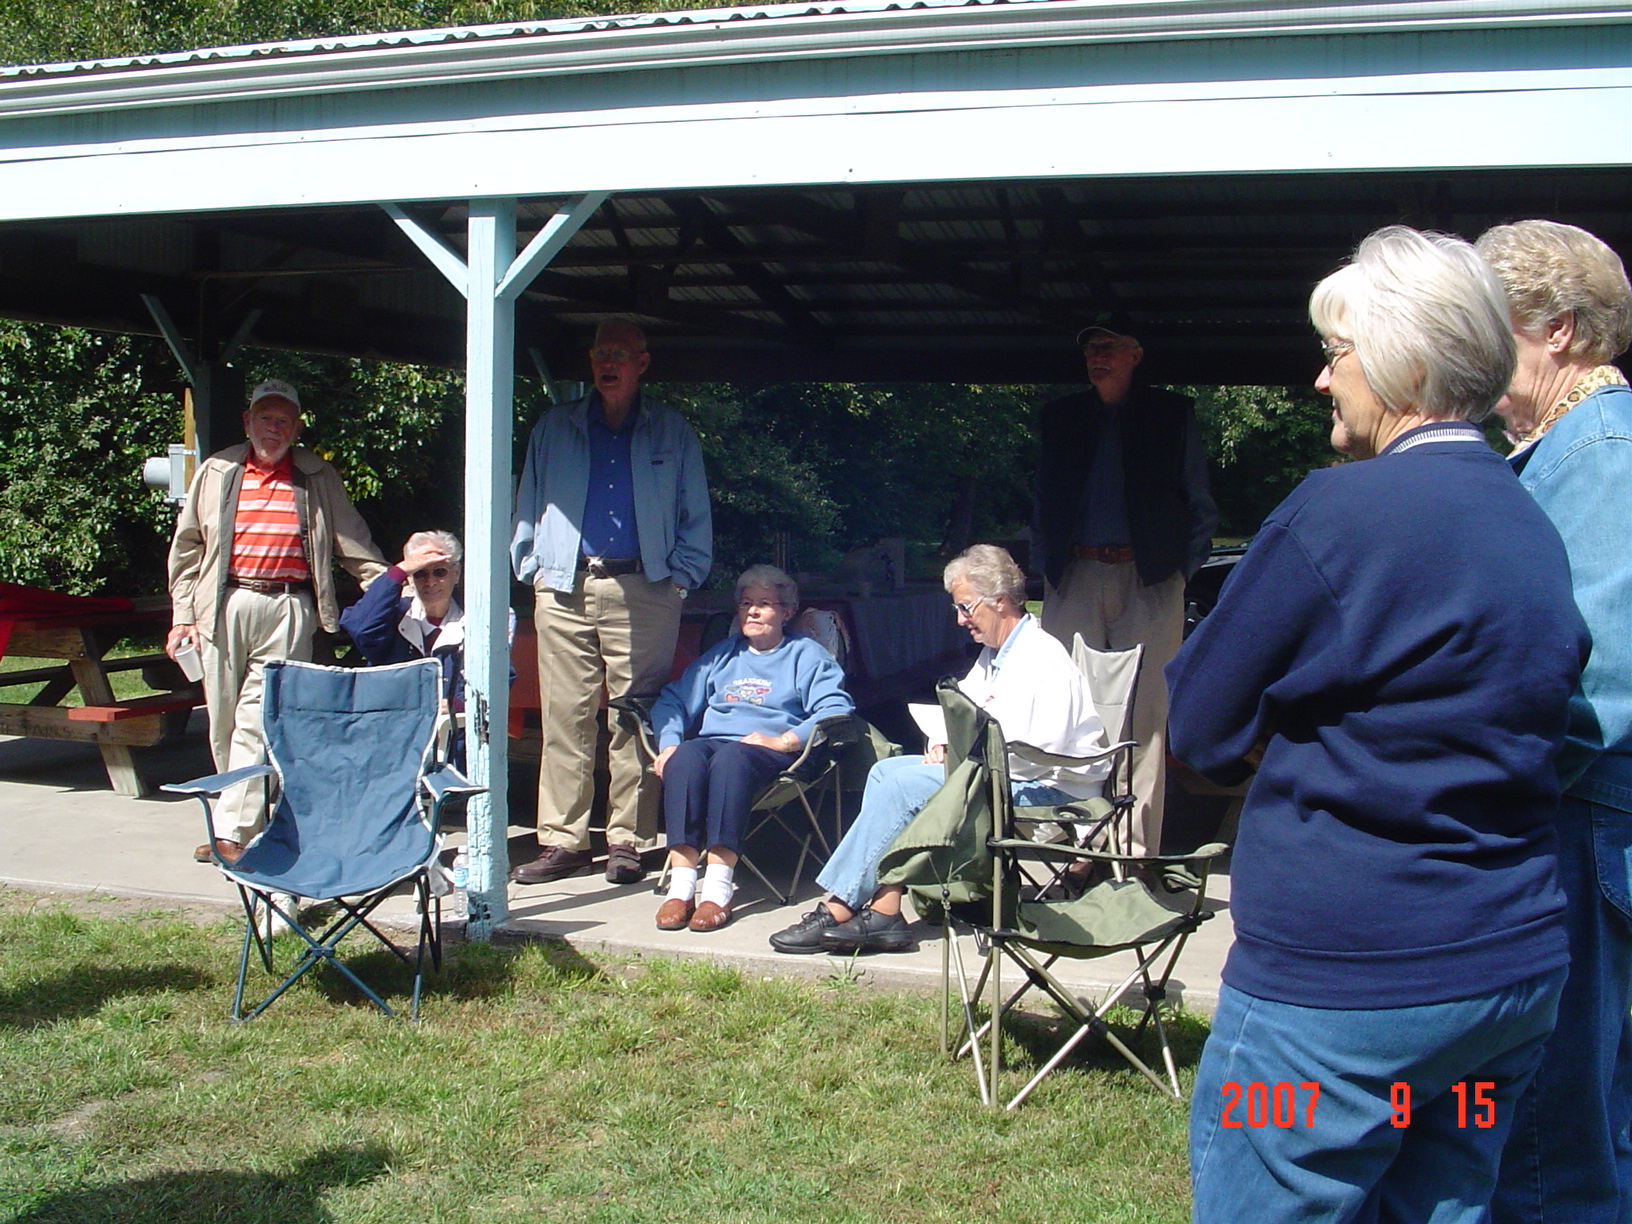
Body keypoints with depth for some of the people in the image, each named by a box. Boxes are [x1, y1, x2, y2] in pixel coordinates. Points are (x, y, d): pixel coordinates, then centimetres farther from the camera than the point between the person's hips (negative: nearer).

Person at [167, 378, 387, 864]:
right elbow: (187, 547, 15)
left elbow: (353, 543, 15)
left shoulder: (318, 479, 13)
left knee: (258, 719, -10)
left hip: (288, 608, -2)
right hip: (224, 607, 2)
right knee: (223, 721, 4)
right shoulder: (216, 473, 14)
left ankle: (233, 830, -10)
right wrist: (183, 614, 8)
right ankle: (247, 816, 16)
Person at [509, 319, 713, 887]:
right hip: (565, 589, 1)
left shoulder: (672, 431, 12)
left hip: (644, 590, -1)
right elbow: (529, 503, 18)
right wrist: (533, 567, 7)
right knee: (565, 718, -1)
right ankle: (561, 840, 4)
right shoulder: (555, 428, 16)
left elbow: (695, 516, 12)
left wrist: (682, 575, 1)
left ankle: (626, 841, 6)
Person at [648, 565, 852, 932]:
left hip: (771, 753, -4)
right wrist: (668, 744, 0)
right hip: (712, 740, 4)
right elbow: (674, 701, 22)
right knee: (684, 758, -33)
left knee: (731, 758, -38)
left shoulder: (806, 655, 17)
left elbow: (835, 709, -1)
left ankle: (718, 888, -47)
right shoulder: (721, 654, 31)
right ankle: (681, 884, -41)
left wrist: (783, 741, -15)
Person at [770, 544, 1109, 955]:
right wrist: (947, 747, 0)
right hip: (992, 770, 10)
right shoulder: (992, 655, 16)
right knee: (887, 770, -4)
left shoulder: (1044, 659, -14)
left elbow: (1042, 753, -22)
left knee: (904, 783, -20)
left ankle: (839, 910, -14)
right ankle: (884, 912, -14)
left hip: (1048, 789, -10)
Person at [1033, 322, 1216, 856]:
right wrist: (1046, 566, 7)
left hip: (1148, 579, -2)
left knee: (1144, 719, -5)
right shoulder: (1062, 418, 16)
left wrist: (1184, 568, 1)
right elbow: (1044, 503, 19)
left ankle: (1137, 851, -1)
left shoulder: (1172, 413, 9)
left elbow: (1200, 506, 10)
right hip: (1075, 580, 2)